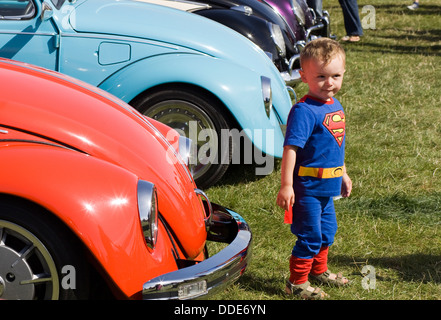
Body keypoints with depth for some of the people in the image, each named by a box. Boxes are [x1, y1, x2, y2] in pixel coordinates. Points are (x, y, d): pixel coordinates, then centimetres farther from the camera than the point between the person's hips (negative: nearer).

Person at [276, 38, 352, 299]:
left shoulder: (336, 106, 7)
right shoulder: (304, 111, -21)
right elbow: (291, 148, -25)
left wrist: (343, 175, 27)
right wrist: (286, 185, -28)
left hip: (327, 187, 9)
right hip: (306, 187, -9)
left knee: (327, 231, 22)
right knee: (309, 236, -1)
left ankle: (319, 271, 41)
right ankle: (298, 282, 12)